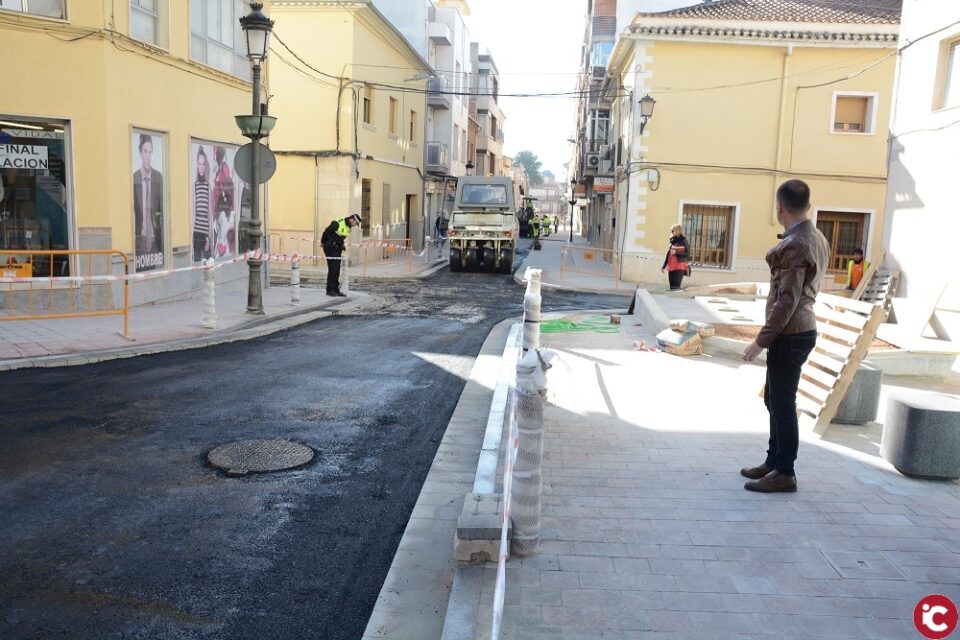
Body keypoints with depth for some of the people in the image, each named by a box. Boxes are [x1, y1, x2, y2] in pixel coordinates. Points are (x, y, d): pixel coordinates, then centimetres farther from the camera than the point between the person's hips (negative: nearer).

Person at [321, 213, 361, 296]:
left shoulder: (349, 228, 7)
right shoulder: (337, 224, -20)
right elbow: (326, 232, -13)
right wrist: (323, 242, -2)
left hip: (338, 249, 8)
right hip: (330, 248, -8)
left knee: (337, 270, 7)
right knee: (332, 269, -9)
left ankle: (336, 289, 11)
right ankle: (329, 290, -4)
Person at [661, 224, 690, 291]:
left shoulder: (684, 241, -2)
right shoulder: (672, 241, 14)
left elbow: (687, 254, -7)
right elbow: (668, 254, 18)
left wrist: (676, 253, -16)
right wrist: (663, 266, 17)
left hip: (679, 267, -6)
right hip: (671, 267, 6)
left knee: (676, 286, -13)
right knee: (672, 286, 5)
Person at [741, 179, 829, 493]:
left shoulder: (795, 246, -20)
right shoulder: (817, 238, 10)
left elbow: (787, 300, -23)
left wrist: (760, 341, -19)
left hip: (790, 335, -10)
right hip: (798, 330, 10)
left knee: (782, 403, 0)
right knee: (775, 399, 18)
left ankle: (784, 474, 11)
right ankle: (774, 461, 29)